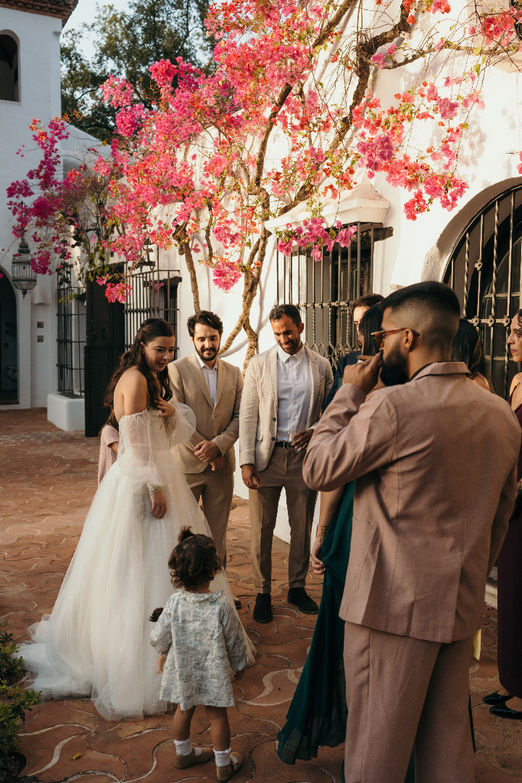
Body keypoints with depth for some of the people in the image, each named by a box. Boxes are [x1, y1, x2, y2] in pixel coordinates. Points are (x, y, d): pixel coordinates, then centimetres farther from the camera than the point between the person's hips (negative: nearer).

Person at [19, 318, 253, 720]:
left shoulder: (153, 378, 13)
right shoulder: (136, 377, -17)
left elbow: (167, 435, 14)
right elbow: (137, 440, -21)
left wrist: (171, 411, -7)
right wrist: (155, 487, -19)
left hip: (157, 473, 10)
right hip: (139, 480, -10)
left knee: (155, 560, 19)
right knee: (141, 563, -1)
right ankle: (137, 660, 13)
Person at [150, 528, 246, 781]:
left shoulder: (174, 603, -19)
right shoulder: (220, 606, -25)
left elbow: (159, 636, -6)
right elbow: (235, 641, -11)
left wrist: (163, 653, 17)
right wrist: (238, 664, 8)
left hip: (182, 670, 3)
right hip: (213, 672, -3)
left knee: (183, 710, 24)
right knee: (217, 715, 16)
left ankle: (183, 753, 46)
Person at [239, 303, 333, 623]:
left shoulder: (321, 365, 4)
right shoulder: (259, 364, 2)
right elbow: (248, 415, -1)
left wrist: (314, 431, -13)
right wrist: (247, 461, -8)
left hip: (304, 455, 1)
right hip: (267, 456, -1)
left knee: (302, 527, 11)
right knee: (262, 528, 4)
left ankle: (297, 587, 29)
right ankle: (263, 593, 19)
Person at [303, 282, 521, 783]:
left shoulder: (393, 406, -20)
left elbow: (317, 471, -9)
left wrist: (349, 394, -2)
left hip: (392, 605, -7)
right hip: (461, 608, 7)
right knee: (448, 742, 21)